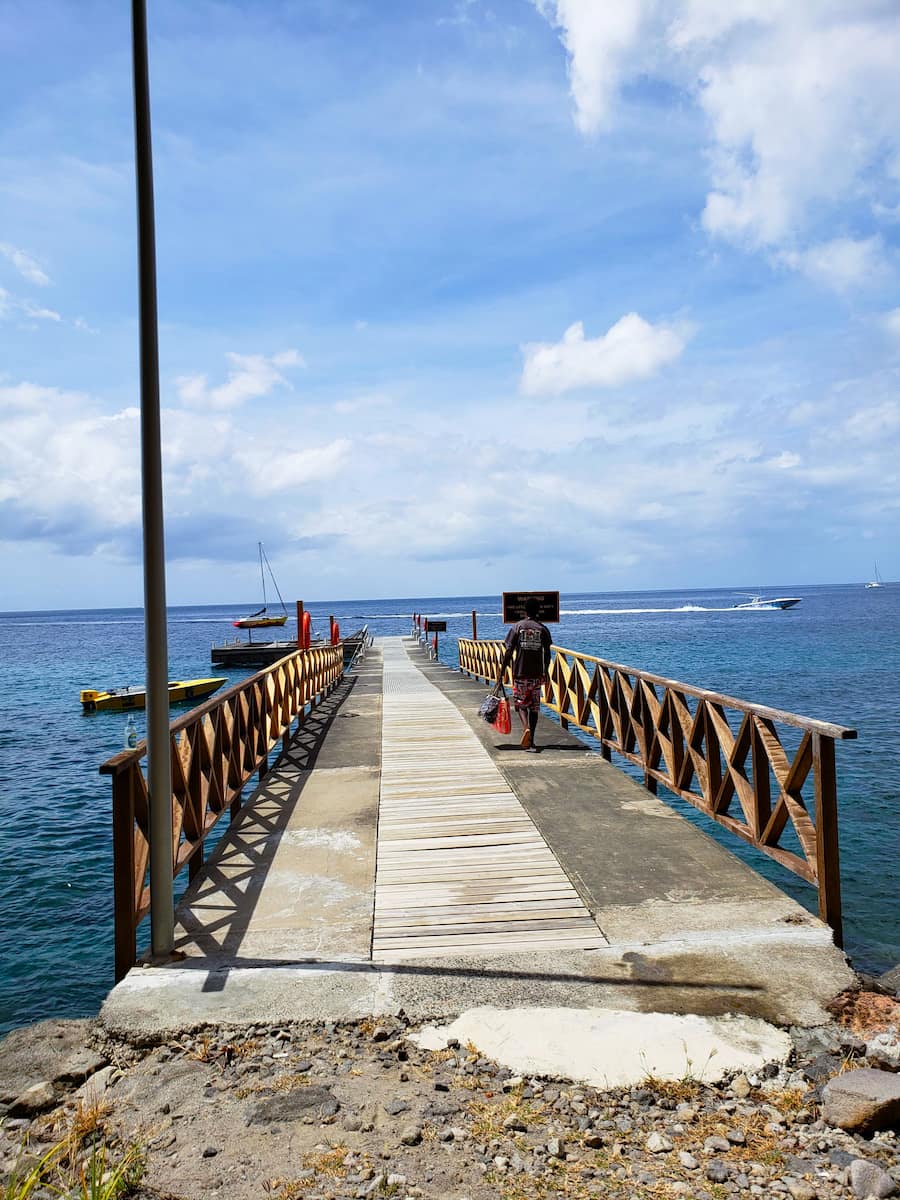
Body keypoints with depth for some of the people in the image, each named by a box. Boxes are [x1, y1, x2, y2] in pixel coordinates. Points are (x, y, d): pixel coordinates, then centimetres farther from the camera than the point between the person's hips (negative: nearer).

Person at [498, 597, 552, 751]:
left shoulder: (517, 627, -2)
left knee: (521, 704, 10)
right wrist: (546, 672, 17)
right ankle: (531, 741, 10)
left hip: (520, 673, -1)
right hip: (537, 674, 1)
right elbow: (547, 653, 3)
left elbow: (508, 652, -5)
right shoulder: (543, 629, 2)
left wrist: (501, 672, 1)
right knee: (534, 707, 9)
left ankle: (526, 727, -18)